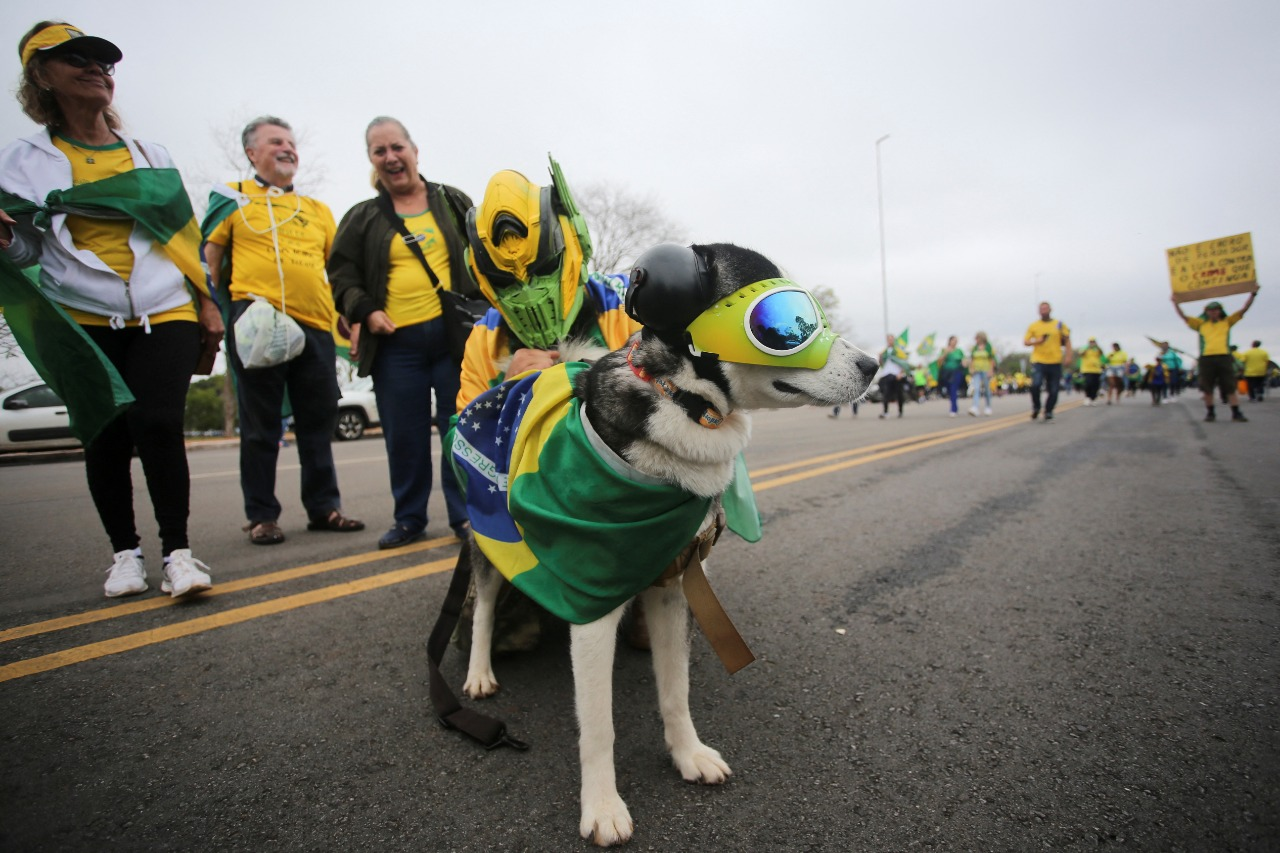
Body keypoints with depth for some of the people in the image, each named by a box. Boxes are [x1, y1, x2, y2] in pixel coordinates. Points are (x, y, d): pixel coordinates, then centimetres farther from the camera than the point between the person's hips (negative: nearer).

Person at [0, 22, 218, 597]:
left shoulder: (152, 156, 15)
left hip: (165, 313, 0)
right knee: (106, 439, 1)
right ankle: (124, 553, 17)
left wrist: (208, 305, 10)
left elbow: (190, 237, 16)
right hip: (85, 320, 1)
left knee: (158, 425, -14)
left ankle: (177, 551, -3)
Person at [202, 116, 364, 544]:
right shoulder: (232, 197, 13)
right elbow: (209, 259, 10)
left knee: (319, 425, 5)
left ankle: (324, 508, 15)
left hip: (315, 327, 3)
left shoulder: (318, 210, 22)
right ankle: (261, 515, 10)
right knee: (260, 426, 1)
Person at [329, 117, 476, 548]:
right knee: (404, 436, 5)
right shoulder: (362, 218, 14)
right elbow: (342, 274, 15)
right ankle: (409, 518, 19)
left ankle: (465, 515, 11)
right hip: (395, 342, 2)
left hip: (453, 334, -1)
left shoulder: (453, 202, 13)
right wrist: (364, 311, -4)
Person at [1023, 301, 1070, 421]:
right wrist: (1036, 341, -12)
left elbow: (1067, 340, 10)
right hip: (1038, 361, -1)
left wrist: (1068, 355, -1)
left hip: (1055, 362, 1)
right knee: (1035, 385, -19)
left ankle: (1048, 412, 20)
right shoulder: (1033, 326, 6)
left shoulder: (1059, 324, 7)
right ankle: (1036, 407, 5)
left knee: (1053, 390, 3)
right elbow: (1025, 341, 7)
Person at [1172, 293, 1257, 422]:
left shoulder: (1227, 322, 18)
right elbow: (1183, 316, 13)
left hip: (1224, 357, 0)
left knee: (1231, 387, 0)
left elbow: (1244, 309, 14)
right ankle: (1210, 413, 11)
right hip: (1206, 358, 0)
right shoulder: (1201, 324, 16)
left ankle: (1236, 413, 1)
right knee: (1207, 389, 2)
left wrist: (1252, 294, 7)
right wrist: (1176, 302, 6)